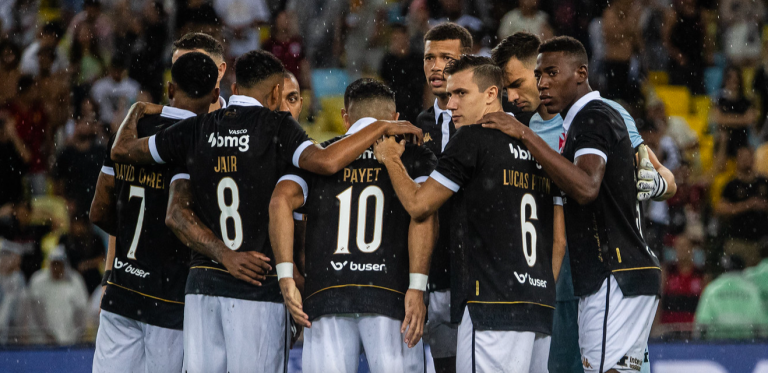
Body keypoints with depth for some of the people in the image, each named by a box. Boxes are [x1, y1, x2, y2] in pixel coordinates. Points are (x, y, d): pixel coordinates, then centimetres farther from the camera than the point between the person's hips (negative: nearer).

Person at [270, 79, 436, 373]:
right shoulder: (413, 156, 12)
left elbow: (282, 201, -1)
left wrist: (286, 279, -4)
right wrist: (416, 288, -12)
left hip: (325, 293, 2)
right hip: (391, 296, -1)